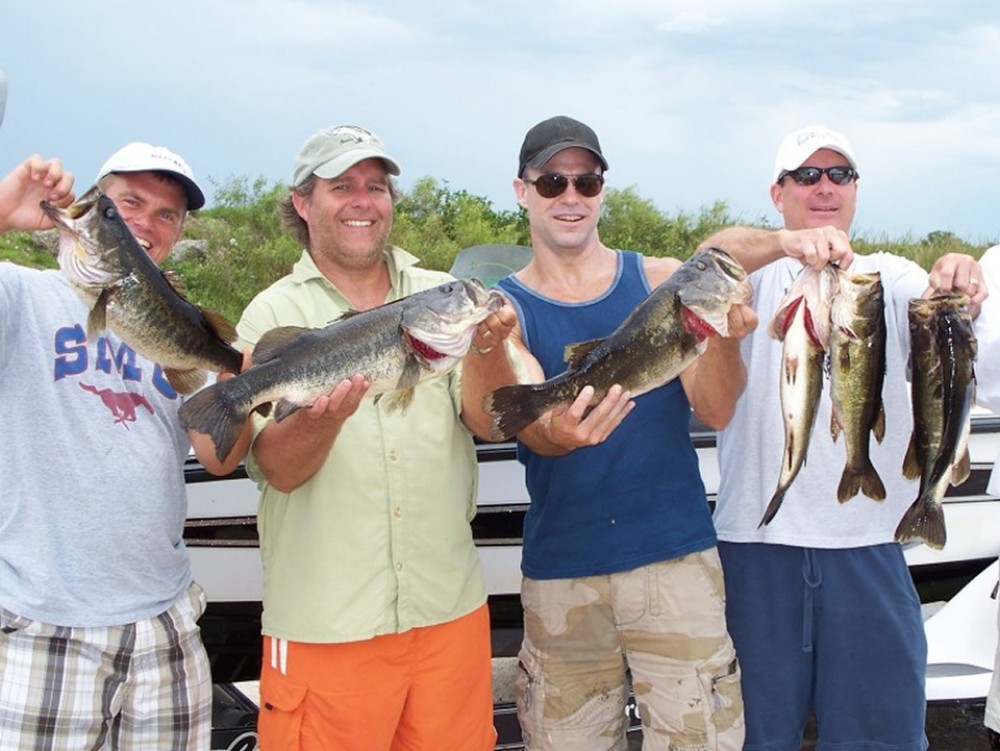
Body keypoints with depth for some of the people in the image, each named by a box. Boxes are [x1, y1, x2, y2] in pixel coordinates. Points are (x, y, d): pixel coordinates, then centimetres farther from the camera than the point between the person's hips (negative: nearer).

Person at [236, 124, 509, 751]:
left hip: (450, 607, 3)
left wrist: (485, 348, -22)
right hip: (325, 622, -2)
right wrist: (322, 418, -31)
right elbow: (277, 469, -10)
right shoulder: (273, 315, 0)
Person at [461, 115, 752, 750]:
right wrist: (558, 433, -38)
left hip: (675, 559, 0)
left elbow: (715, 411, -5)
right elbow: (529, 420, -15)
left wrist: (725, 337, -26)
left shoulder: (665, 281, 4)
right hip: (560, 572, 0)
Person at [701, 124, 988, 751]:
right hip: (758, 538, -1)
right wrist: (786, 242, -38)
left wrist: (957, 289, -32)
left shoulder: (888, 276, 12)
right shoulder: (757, 273, 5)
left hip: (868, 541, 2)